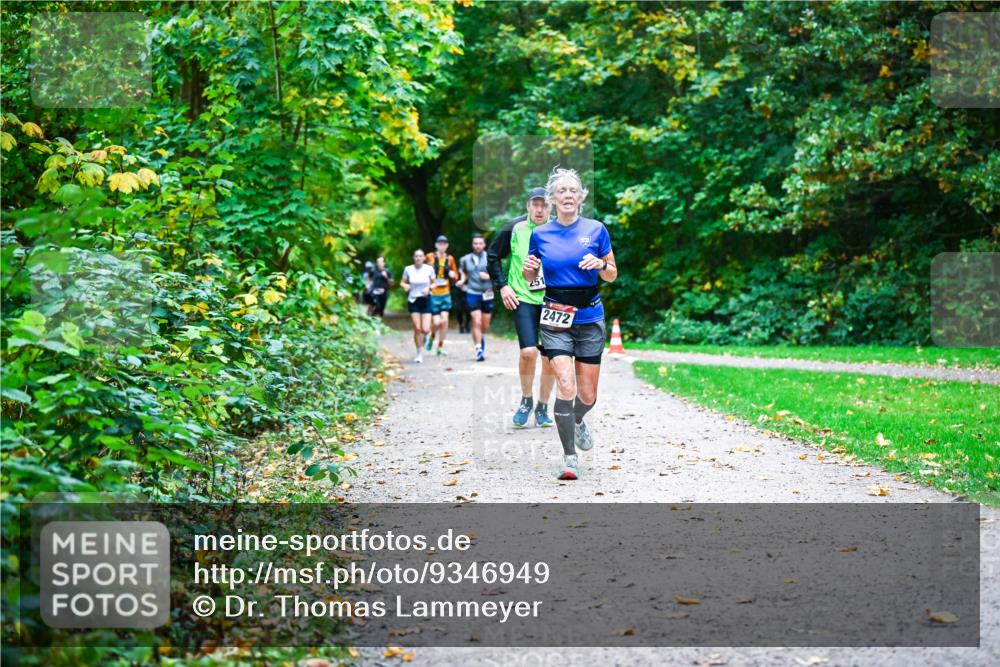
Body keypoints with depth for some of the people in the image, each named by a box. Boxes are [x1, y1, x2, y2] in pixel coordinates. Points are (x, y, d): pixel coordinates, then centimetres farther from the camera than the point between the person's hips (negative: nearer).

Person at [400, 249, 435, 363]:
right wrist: (405, 286, -13)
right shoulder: (408, 269, -2)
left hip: (426, 300, 0)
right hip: (413, 301, 0)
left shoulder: (429, 269, -4)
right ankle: (419, 354, 11)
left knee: (425, 330, -9)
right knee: (417, 329, -5)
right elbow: (402, 282, 9)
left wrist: (429, 288, -15)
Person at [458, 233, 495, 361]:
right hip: (473, 294, 0)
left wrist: (489, 276, -16)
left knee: (485, 325, 10)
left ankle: (481, 337, 42)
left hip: (487, 294, 0)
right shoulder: (465, 259, 6)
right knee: (477, 322, -13)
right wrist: (462, 280, 5)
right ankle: (479, 349, -10)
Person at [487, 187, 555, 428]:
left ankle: (542, 408, 20)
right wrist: (502, 286, 2)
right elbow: (493, 256, 9)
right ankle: (526, 399, 6)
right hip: (523, 299, -2)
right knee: (528, 351, -18)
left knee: (550, 358, 4)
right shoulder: (514, 229, -3)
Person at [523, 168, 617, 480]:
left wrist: (600, 264, -14)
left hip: (590, 318, 1)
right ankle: (569, 457, -8)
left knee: (588, 395, 6)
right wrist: (528, 268, -8)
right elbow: (530, 278, 15)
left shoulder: (596, 229, 0)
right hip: (555, 319, -1)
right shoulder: (540, 234, 2)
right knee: (566, 386, -17)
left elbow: (612, 275, 7)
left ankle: (577, 421, 43)